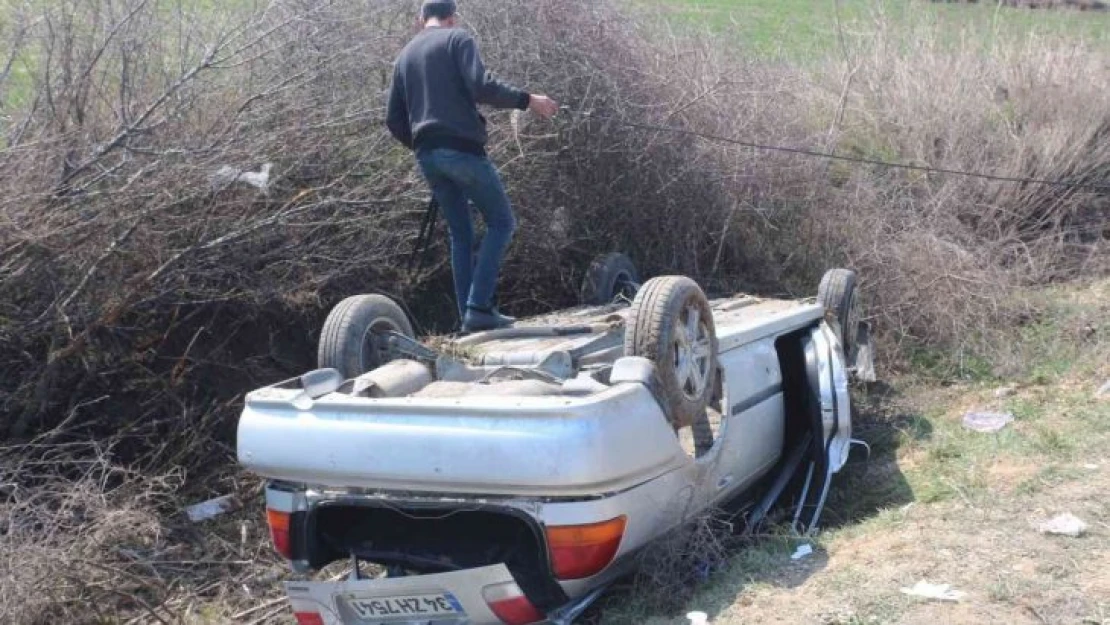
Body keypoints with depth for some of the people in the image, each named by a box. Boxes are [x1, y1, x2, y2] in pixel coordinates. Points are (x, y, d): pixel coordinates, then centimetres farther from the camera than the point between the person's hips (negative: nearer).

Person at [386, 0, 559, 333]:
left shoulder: (405, 56, 20)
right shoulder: (458, 39, 1)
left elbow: (394, 120, 18)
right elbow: (481, 86, -16)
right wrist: (526, 100, -10)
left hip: (427, 156, 6)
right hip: (462, 149, -6)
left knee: (460, 234, 13)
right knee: (501, 222, 3)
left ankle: (468, 316, 7)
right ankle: (479, 308, -10)